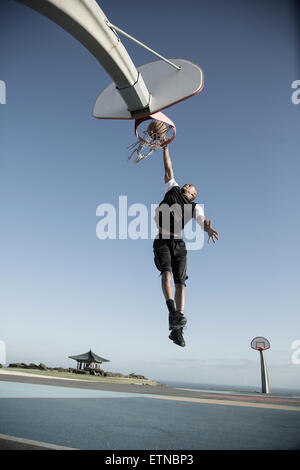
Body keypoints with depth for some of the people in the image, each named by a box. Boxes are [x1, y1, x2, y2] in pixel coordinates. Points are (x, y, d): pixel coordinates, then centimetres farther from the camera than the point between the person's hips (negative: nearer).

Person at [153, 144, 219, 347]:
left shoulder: (195, 207, 17)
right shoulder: (173, 189, 20)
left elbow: (203, 221, -3)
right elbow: (169, 169, 23)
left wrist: (209, 228, -25)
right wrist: (166, 148, 23)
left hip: (179, 243, 1)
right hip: (162, 240, 0)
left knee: (180, 283, -10)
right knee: (166, 271, -26)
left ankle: (176, 330, -11)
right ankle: (173, 313, -35)